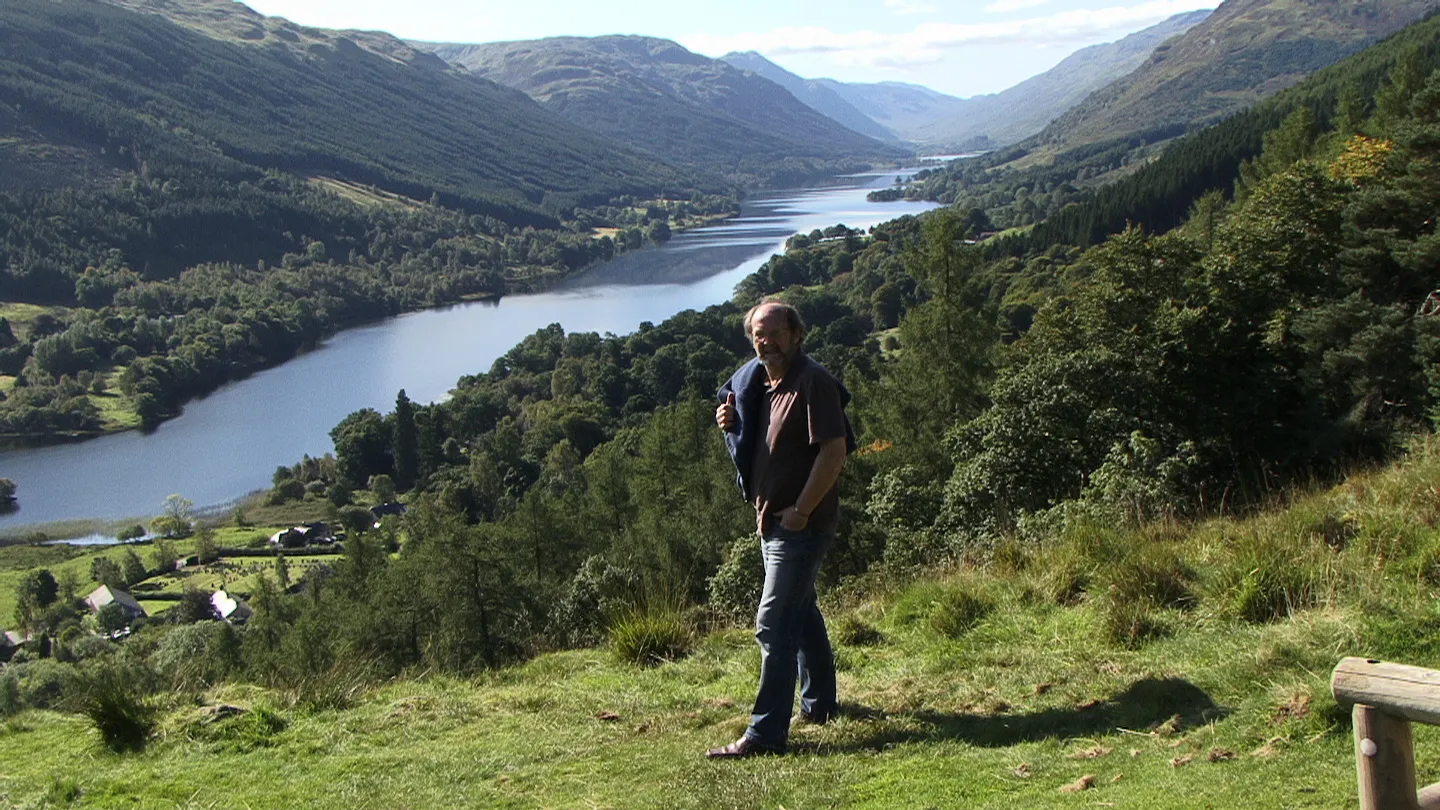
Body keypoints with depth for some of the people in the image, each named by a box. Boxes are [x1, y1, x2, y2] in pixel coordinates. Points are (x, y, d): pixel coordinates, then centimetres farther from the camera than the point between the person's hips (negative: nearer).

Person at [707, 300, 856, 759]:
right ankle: (819, 704, 37)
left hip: (801, 526, -10)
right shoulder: (757, 385, 11)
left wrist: (800, 511, -23)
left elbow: (834, 450, -23)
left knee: (774, 625, -11)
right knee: (801, 612, 21)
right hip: (772, 522, 10)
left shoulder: (813, 382, -16)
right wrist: (732, 425, 1)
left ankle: (766, 734, -8)